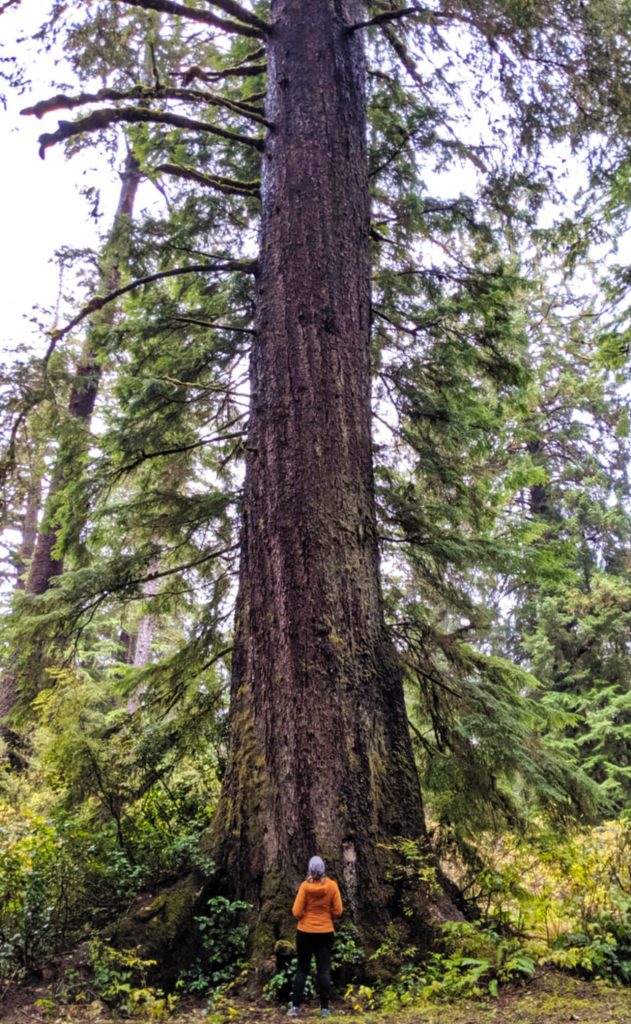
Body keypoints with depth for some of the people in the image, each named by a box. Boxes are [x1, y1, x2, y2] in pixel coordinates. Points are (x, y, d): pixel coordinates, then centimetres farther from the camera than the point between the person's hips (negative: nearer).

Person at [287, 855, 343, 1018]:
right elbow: (338, 911, -4)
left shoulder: (305, 886, -12)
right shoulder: (332, 885, -8)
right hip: (325, 933, 1)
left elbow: (296, 912, -11)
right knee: (324, 970, 8)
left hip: (305, 932, -1)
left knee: (302, 969, 10)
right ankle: (324, 1008, 10)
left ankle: (295, 1006, 12)